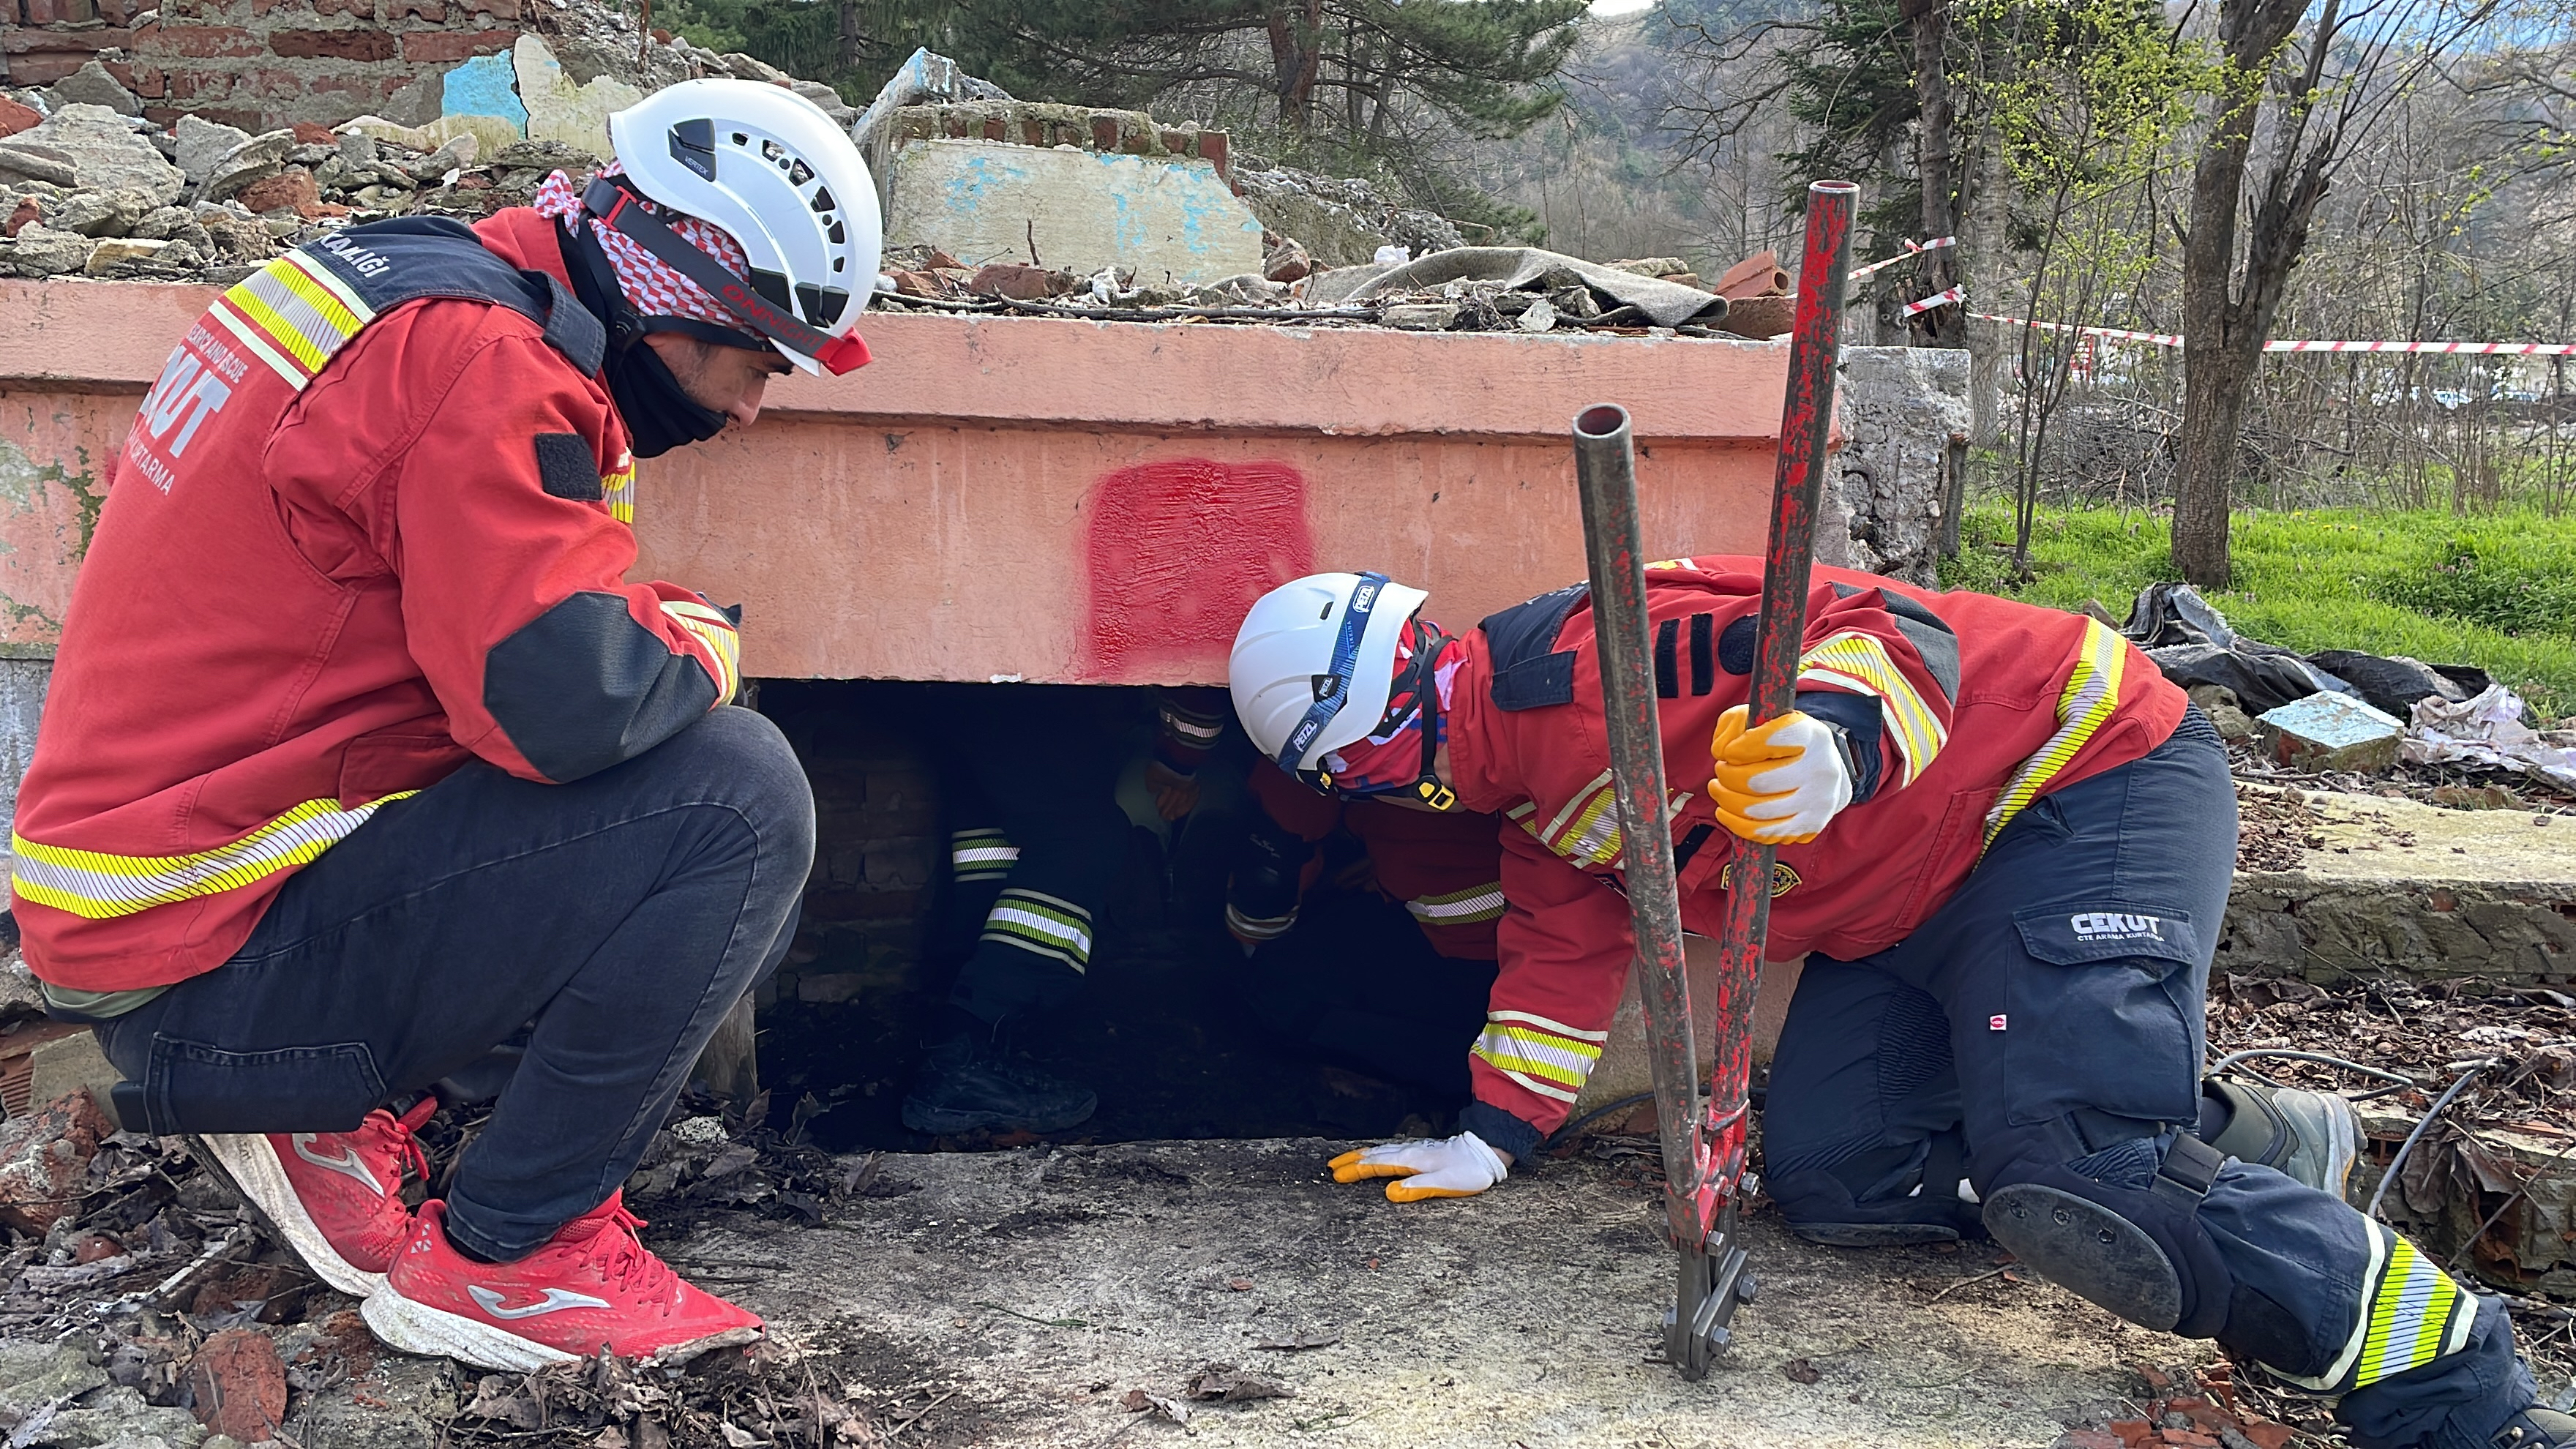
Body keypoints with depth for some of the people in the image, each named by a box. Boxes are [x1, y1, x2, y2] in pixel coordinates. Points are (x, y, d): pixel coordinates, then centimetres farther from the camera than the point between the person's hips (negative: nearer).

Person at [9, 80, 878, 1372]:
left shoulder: (417, 286, 12)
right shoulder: (479, 360, -19)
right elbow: (567, 701, -27)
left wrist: (658, 638, 4)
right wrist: (702, 644, -7)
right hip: (209, 969, -10)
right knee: (739, 799, -18)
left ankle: (330, 1116, 12)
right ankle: (498, 1259, -6)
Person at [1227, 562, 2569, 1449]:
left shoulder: (1576, 660, -22)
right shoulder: (1535, 800, 12)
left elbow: (1887, 630, -29)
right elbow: (1563, 953, 21)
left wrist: (1838, 748, -49)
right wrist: (1491, 1142, 17)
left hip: (2082, 782, -11)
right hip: (1911, 905, 11)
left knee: (2070, 1175, -27)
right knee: (1829, 1178, 2)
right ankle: (2239, 1146, 11)